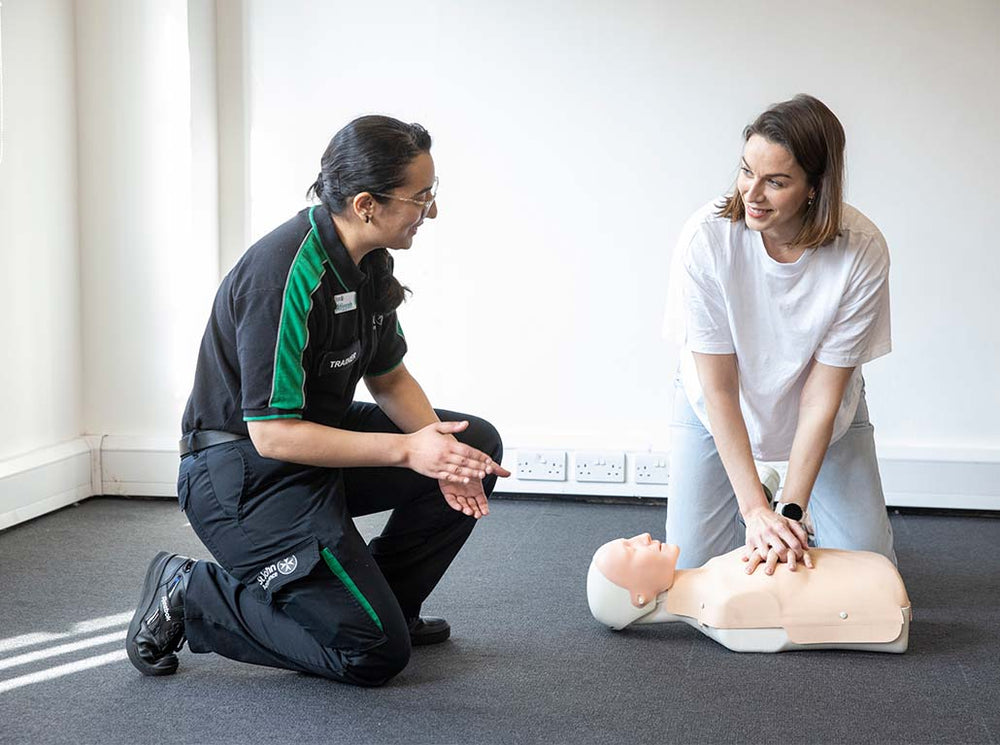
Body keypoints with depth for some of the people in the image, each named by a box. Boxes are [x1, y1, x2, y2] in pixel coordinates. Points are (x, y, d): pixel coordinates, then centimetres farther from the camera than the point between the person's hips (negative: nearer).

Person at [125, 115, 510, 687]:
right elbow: (273, 434, -28)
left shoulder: (369, 262, 0)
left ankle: (382, 599, 14)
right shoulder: (286, 276, -28)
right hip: (245, 473, -9)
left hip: (316, 435, 9)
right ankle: (189, 596, 1)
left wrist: (436, 446, -8)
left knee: (478, 446, 3)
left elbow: (389, 377, 11)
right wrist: (407, 450, -27)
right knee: (375, 652, -11)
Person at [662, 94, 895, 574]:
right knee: (693, 567, -3)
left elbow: (822, 392, -23)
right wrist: (755, 509, -29)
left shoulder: (861, 250, -28)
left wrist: (790, 511, -27)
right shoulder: (706, 237, -30)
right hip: (717, 409, 0)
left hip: (826, 417, 1)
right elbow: (719, 388, -25)